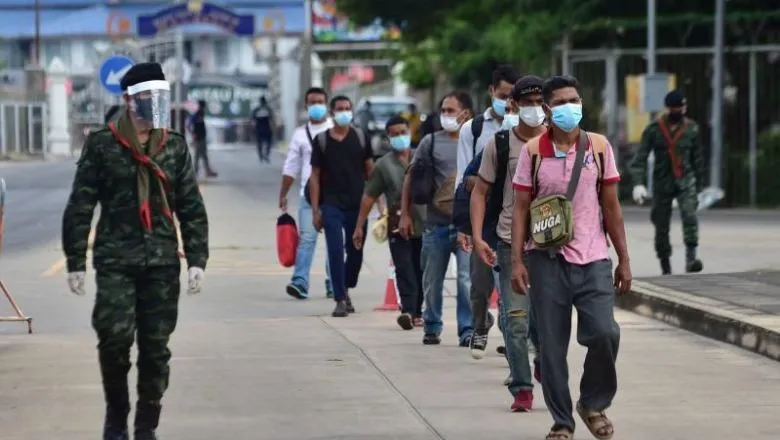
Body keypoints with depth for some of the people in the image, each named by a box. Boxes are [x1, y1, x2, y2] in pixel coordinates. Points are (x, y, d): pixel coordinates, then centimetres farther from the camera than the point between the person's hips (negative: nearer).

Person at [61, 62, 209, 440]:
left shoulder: (175, 146, 9)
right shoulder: (102, 146, 0)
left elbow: (192, 208, 11)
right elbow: (80, 207, 1)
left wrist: (197, 259, 3)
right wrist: (75, 261, -2)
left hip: (162, 261, 3)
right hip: (115, 260, -3)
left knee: (156, 346, 2)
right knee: (115, 336, -14)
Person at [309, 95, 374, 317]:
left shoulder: (360, 138, 6)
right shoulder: (322, 140, 3)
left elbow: (370, 170, 11)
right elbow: (315, 176, 4)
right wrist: (315, 209, -1)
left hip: (357, 205, 2)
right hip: (332, 205, -2)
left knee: (356, 252, 8)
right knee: (335, 251, -8)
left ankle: (346, 289, 31)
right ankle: (340, 299, -3)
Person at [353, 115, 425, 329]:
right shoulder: (384, 165, 4)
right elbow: (369, 197, 5)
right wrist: (359, 226, 1)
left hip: (424, 225, 2)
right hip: (398, 226, -2)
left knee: (420, 272, 8)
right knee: (404, 271, -12)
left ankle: (417, 312, 18)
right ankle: (408, 310, -23)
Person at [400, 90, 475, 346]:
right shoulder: (431, 142, 6)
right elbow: (411, 178, 10)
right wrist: (405, 214, 6)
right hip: (436, 223, 2)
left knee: (467, 278, -11)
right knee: (432, 281, 10)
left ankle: (468, 331, -5)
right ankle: (432, 328, 25)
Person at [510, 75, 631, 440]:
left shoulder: (599, 147, 4)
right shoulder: (533, 151, 1)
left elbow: (611, 207, 7)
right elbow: (521, 208, 2)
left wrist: (624, 260, 6)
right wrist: (517, 261, -6)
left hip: (593, 259, 0)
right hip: (547, 259, 0)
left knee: (605, 332, -14)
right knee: (552, 345, 2)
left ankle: (594, 403, 10)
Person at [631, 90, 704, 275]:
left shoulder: (691, 128, 2)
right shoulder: (654, 129, -4)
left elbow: (697, 159, 12)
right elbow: (641, 157, -9)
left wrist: (699, 186, 15)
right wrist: (639, 183, -23)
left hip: (685, 181, 0)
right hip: (662, 183, 0)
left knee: (690, 216, -24)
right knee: (661, 227, 4)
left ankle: (691, 258, -31)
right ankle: (665, 267, 17)